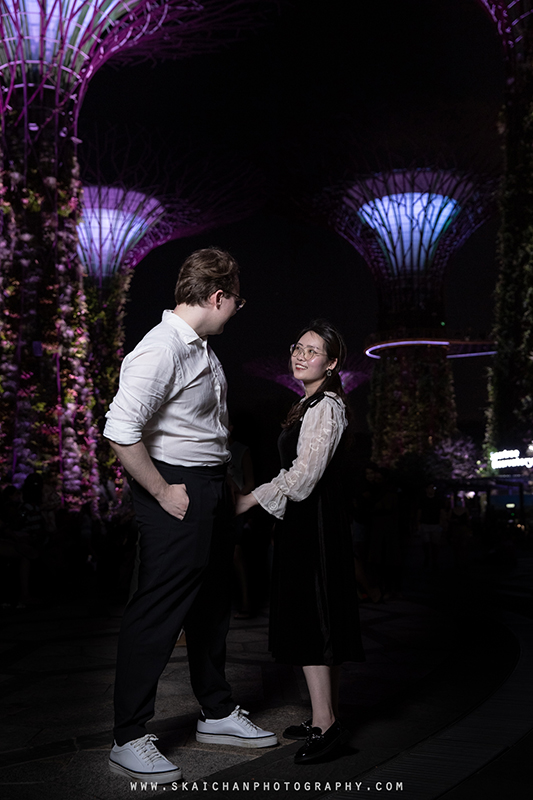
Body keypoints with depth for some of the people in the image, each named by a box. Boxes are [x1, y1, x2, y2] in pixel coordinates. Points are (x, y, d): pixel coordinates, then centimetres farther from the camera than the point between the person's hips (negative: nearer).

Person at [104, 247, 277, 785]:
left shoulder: (202, 348, 13)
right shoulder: (162, 349, -19)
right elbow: (120, 431, -27)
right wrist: (162, 491, -20)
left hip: (211, 488, 10)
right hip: (178, 490, -10)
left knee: (211, 604, 19)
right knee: (158, 613, -4)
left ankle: (217, 714, 34)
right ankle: (129, 740, 7)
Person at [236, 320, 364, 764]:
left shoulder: (323, 407, -14)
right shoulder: (315, 404, 18)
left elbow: (302, 476, -20)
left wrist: (249, 500, -14)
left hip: (314, 523, -10)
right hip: (313, 519, 10)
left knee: (309, 617, -9)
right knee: (318, 619, 13)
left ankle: (324, 725, -6)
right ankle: (328, 717, 21)